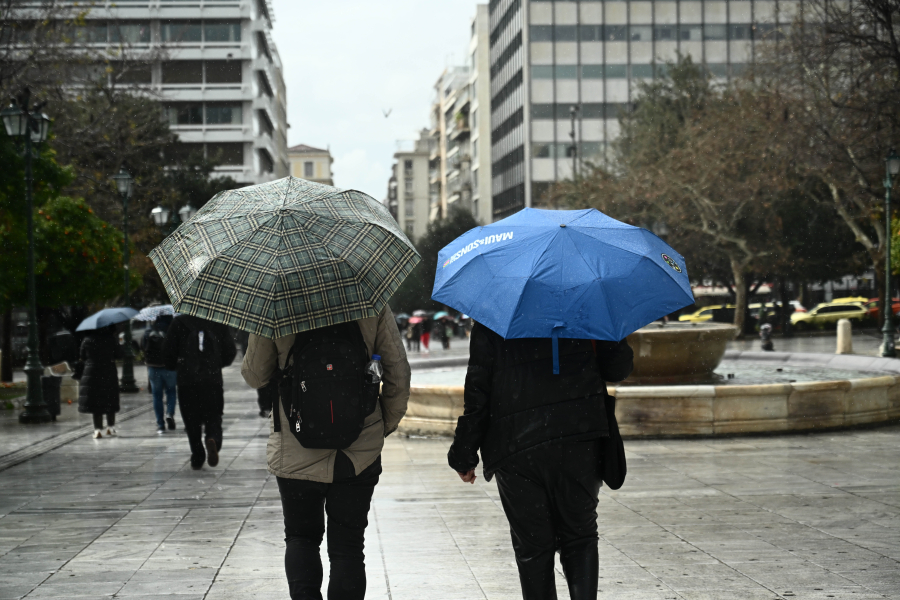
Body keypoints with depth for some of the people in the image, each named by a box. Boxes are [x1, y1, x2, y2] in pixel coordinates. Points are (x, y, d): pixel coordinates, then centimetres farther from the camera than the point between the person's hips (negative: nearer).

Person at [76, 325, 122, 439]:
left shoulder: (87, 340, -4)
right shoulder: (111, 339, -6)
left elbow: (82, 357, 3)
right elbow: (119, 355, 1)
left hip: (92, 374, 0)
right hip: (109, 374, 0)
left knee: (95, 401, 3)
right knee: (110, 401, 13)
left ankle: (98, 429, -1)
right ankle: (110, 427, 19)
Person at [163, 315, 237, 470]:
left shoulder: (179, 322, -3)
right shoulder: (218, 323, 1)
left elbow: (168, 352, -1)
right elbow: (230, 351, 4)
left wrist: (173, 367, 20)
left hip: (187, 381, -1)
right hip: (213, 380, 1)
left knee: (192, 422, 9)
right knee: (213, 417, 8)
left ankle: (197, 459, 7)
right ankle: (213, 439, -22)